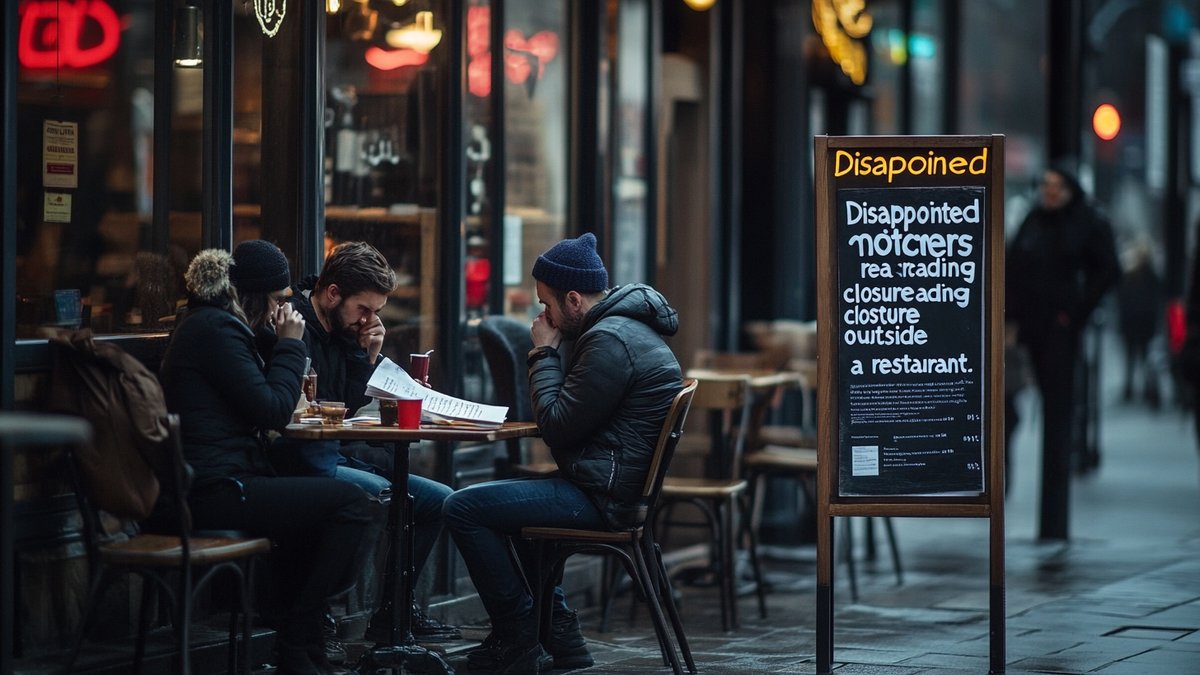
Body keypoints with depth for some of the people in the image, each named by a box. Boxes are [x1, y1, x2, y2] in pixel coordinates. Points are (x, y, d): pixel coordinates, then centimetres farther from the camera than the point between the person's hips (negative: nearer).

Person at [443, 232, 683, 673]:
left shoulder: (610, 341, -21)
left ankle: (518, 639, -5)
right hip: (614, 485, 12)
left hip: (604, 498, -12)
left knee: (463, 508, -13)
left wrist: (545, 352, -9)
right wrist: (549, 353, 8)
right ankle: (558, 633, 26)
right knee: (503, 500, 34)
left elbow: (557, 425, -19)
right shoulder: (619, 327, 14)